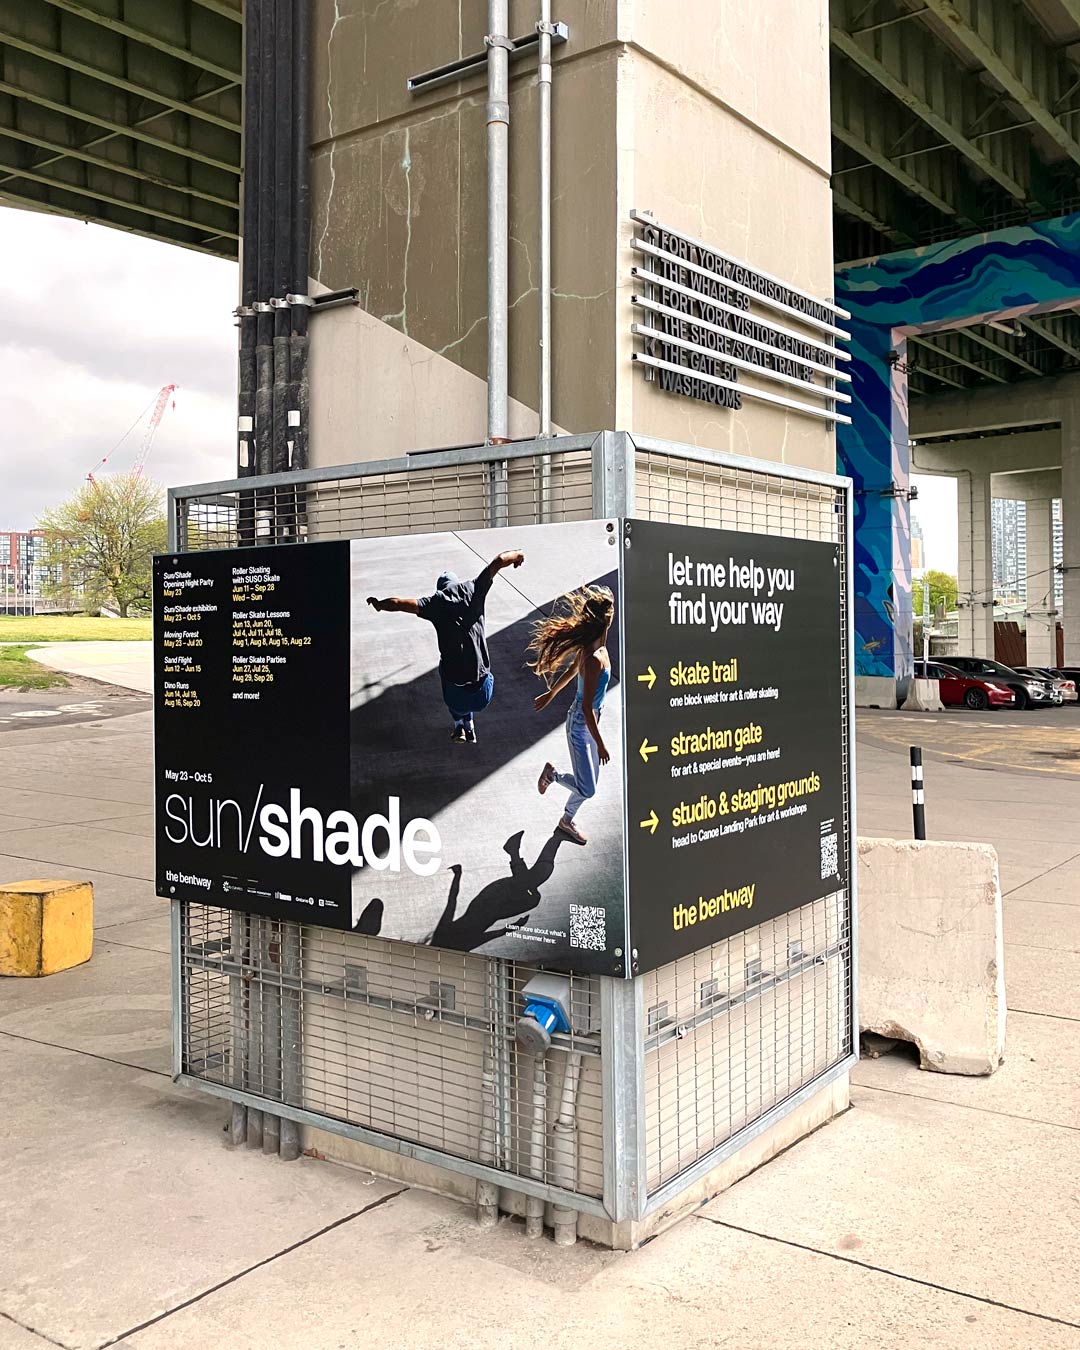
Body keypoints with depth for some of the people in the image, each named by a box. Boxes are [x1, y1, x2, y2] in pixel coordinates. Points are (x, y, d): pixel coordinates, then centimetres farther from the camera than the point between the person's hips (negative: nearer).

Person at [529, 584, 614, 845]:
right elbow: (586, 708, -27)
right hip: (581, 725, -9)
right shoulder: (595, 659, -31)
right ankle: (552, 774, 25)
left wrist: (550, 694, 29)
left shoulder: (594, 647, -4)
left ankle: (567, 820, 39)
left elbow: (570, 671, 14)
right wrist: (600, 744, -21)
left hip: (588, 721, 9)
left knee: (588, 784, 20)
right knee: (587, 789, 1)